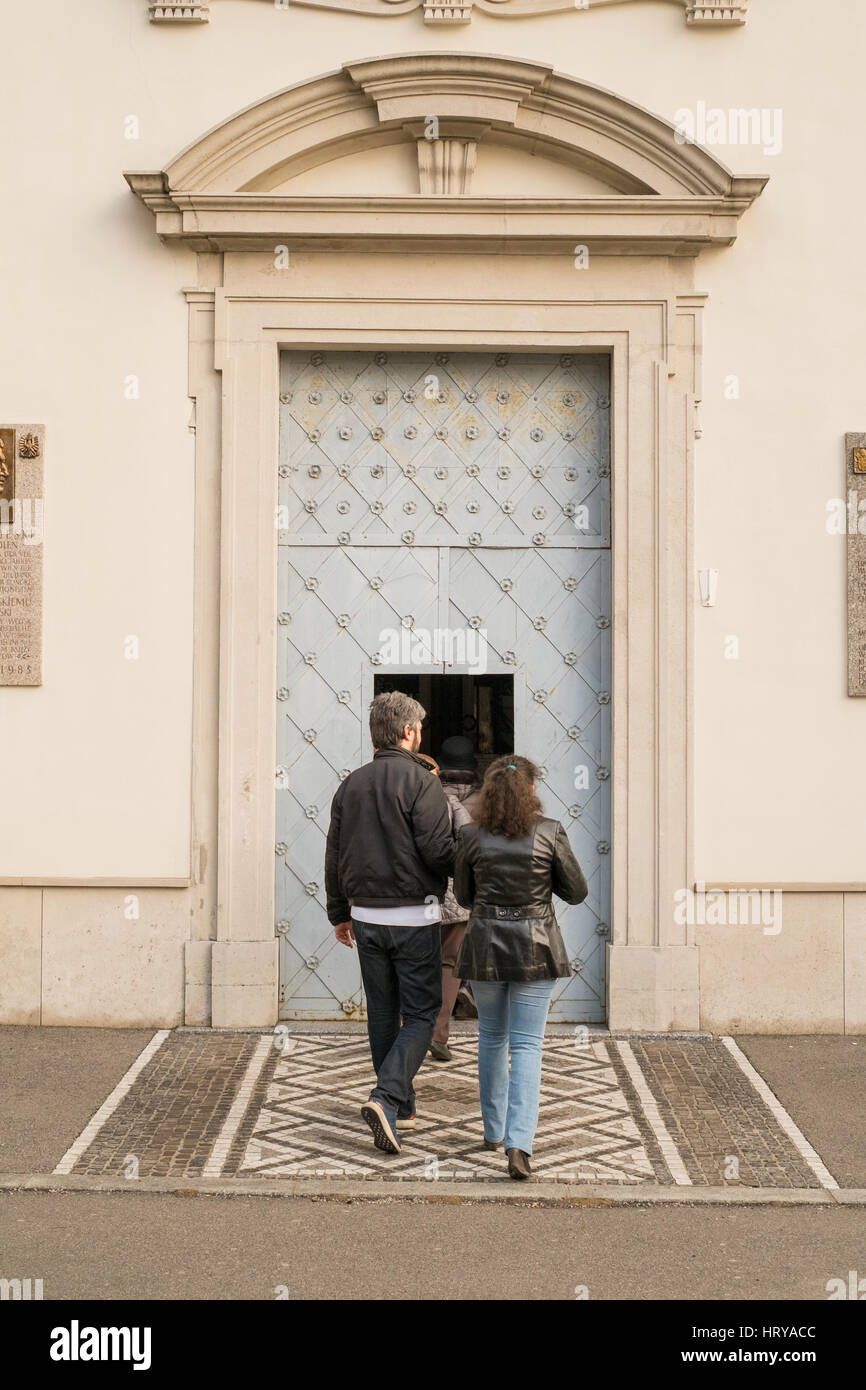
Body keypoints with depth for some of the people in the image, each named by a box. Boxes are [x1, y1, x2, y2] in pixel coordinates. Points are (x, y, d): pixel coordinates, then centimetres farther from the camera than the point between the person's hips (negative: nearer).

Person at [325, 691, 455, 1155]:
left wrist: (339, 913, 21)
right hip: (413, 917, -6)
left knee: (383, 1012, 16)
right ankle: (386, 1099, -14)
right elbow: (438, 850, -19)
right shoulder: (420, 781, -12)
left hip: (365, 917, 6)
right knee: (420, 1014, 3)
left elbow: (334, 856, 11)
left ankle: (401, 1108, 25)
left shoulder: (351, 785, 6)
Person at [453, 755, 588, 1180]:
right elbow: (576, 891, 0)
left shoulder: (471, 836, -4)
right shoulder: (550, 833, -8)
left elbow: (463, 895, 7)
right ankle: (518, 1144, -12)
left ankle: (494, 1130, 31)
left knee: (491, 1037, 19)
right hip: (535, 948, -2)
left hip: (485, 946, 2)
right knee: (526, 1045, 0)